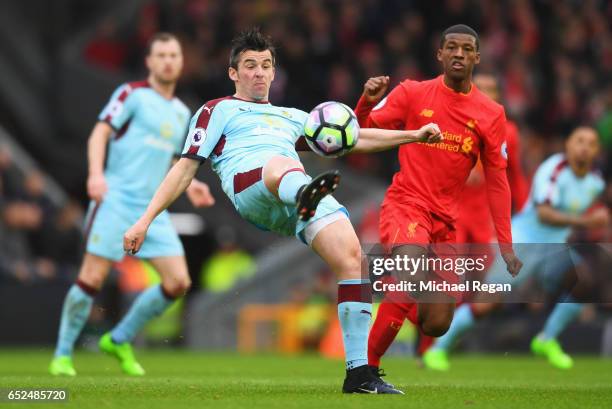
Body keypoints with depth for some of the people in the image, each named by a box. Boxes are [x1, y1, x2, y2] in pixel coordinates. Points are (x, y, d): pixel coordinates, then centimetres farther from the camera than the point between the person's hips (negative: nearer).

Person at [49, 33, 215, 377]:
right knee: (93, 277, -10)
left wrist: (189, 186, 12)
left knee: (178, 282, -4)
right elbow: (100, 133, -8)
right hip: (116, 198, -6)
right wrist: (96, 174, -23)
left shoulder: (181, 112, 20)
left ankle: (120, 341, 12)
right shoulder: (133, 94, 0)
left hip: (152, 207, 6)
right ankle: (63, 354, 4)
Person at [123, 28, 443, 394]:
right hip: (247, 189, -5)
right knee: (279, 164, -42)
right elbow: (186, 167, 21)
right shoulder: (219, 110, 28)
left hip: (295, 196, 5)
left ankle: (359, 372, -23)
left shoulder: (291, 116, 41)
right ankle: (305, 194, -84)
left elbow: (353, 137, 41)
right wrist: (146, 220, 12)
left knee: (352, 256, -21)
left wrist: (413, 135, 33)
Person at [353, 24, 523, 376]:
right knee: (412, 262, -37)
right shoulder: (411, 93, -2)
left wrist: (506, 246, 2)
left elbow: (497, 181, 6)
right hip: (406, 203, -4)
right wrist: (367, 103, -22)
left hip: (446, 219, 4)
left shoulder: (491, 114, 3)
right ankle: (369, 364, -21)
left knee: (437, 326, 1)